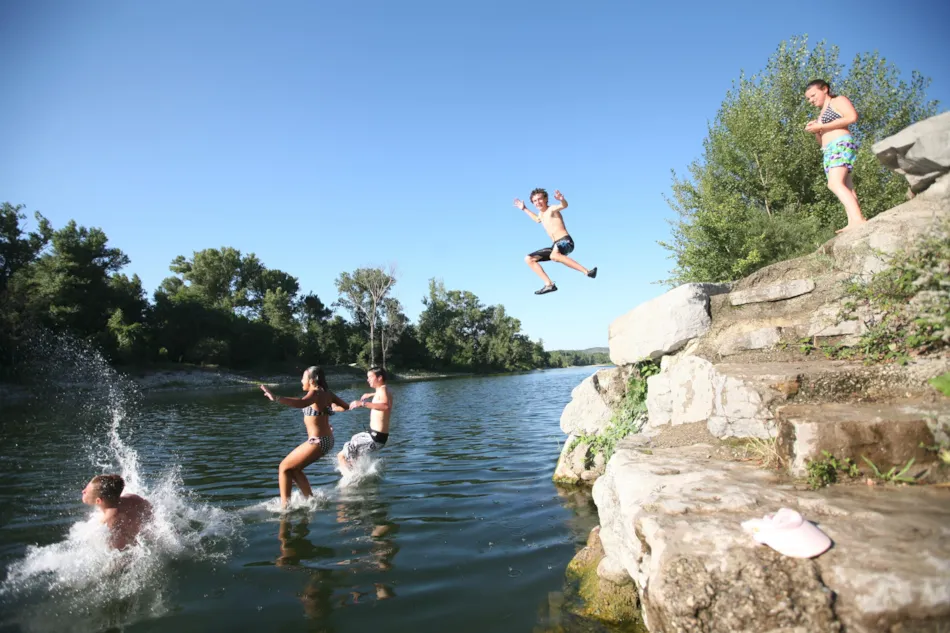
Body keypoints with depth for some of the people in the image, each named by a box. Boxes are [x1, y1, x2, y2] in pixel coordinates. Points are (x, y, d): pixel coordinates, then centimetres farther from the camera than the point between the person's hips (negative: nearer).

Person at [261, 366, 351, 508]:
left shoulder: (315, 393, -17)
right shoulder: (327, 393, 7)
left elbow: (301, 403, -38)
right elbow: (345, 406, 17)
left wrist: (276, 398, -45)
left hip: (317, 441, -9)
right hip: (326, 440, 9)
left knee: (284, 467, 3)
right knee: (294, 469, 21)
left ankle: (284, 504, 4)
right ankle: (310, 499, 24)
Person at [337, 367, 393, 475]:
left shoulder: (382, 389, -17)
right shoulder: (386, 389, 10)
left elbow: (386, 406, -39)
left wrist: (362, 403, -40)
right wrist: (371, 395, 44)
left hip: (375, 438, -10)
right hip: (375, 434, 10)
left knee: (341, 456, -8)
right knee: (353, 440, 32)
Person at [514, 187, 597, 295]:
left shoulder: (552, 209, -5)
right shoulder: (541, 214, 19)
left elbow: (564, 205, -28)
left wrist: (562, 199, -50)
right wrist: (524, 209, 44)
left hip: (566, 242, -9)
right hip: (556, 246, 9)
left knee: (554, 256, -42)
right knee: (528, 259, 6)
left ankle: (587, 272, -41)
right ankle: (549, 285, -4)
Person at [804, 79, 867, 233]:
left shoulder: (839, 100, 8)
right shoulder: (822, 113, 31)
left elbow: (852, 117, -10)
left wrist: (822, 126, -11)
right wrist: (815, 130, 10)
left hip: (842, 145, -10)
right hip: (829, 151, 10)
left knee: (835, 183, -29)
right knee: (846, 188, -5)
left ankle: (859, 219, -40)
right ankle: (853, 222, -15)